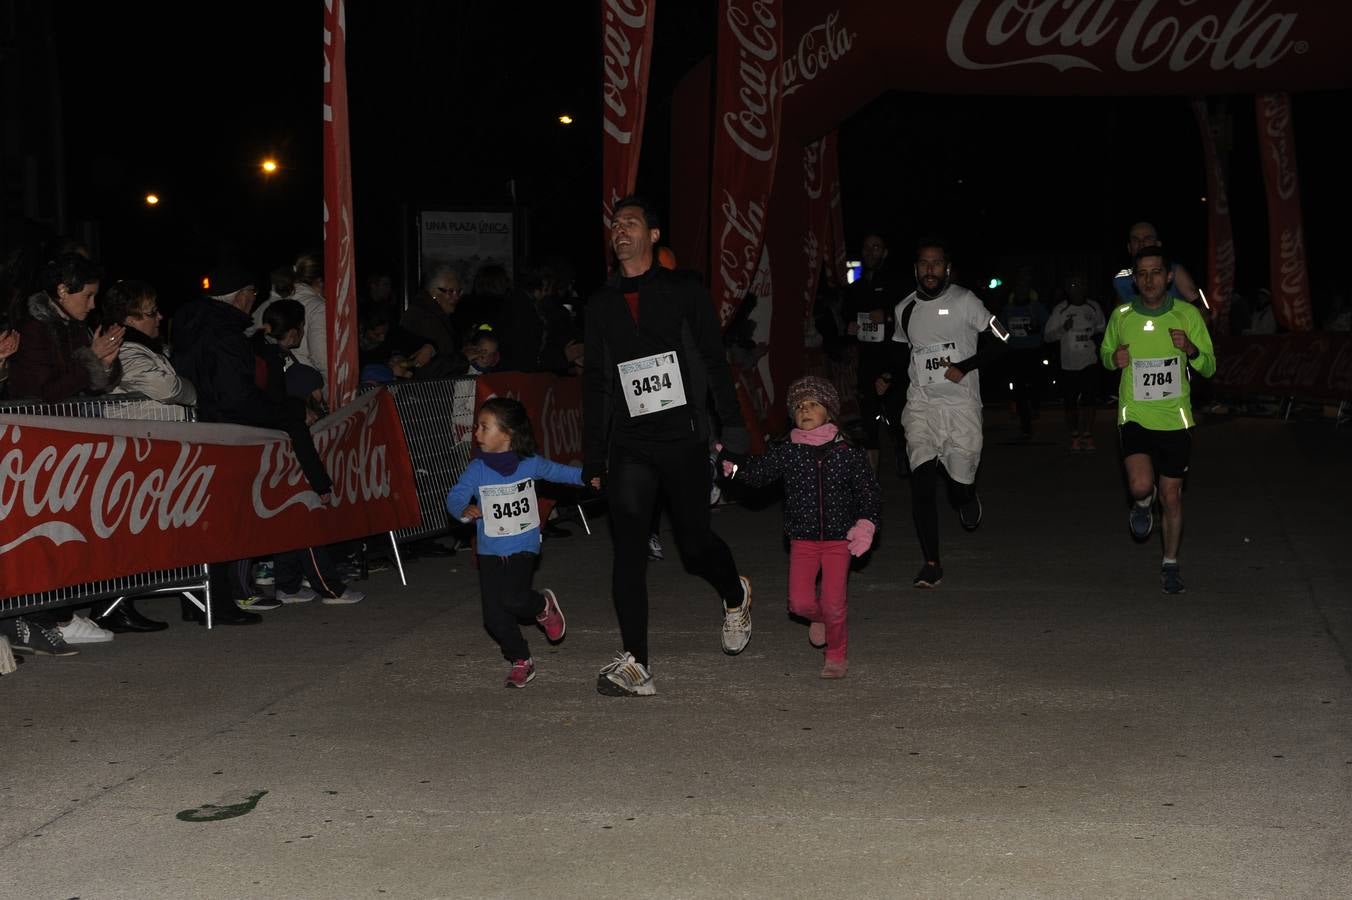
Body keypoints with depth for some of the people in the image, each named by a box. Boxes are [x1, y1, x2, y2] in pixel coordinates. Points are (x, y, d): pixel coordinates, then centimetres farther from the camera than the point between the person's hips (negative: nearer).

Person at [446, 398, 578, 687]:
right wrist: (465, 509, -33)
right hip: (490, 552, 2)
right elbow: (454, 497, -11)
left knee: (513, 599, -22)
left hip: (523, 547, -2)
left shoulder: (530, 464, -3)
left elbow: (559, 471, 16)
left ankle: (543, 604, 12)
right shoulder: (477, 469, -5)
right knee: (494, 615, -2)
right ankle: (521, 661, 18)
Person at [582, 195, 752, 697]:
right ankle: (635, 667, -7)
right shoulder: (600, 305, 12)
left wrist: (732, 431, -5)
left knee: (695, 542, 5)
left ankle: (735, 596, 39)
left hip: (683, 440, -2)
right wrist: (593, 460, 11)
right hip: (628, 445, 2)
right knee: (628, 551, -8)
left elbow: (715, 366, 2)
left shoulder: (684, 294, 4)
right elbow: (594, 386, 14)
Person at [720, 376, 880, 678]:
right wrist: (732, 464, -27)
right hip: (802, 538, 2)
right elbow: (757, 472, -9)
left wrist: (866, 523, -11)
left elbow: (870, 489, 1)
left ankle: (837, 654, 19)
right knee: (799, 601, -7)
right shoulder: (786, 452, -2)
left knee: (833, 602, -6)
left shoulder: (847, 451, -5)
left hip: (839, 538, -1)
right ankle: (819, 616, 30)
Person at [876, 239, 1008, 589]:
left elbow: (1001, 340, -3)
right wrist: (888, 377, 8)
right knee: (922, 478, -14)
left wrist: (964, 367, -12)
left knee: (960, 488, -3)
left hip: (961, 404, -2)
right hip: (921, 405, 2)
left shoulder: (964, 301, -3)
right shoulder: (904, 309, 9)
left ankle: (968, 495, 38)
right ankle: (931, 563, -9)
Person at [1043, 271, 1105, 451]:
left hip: (1090, 362, 1)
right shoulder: (1060, 310, -5)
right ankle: (1075, 435, 22)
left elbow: (1101, 328, 17)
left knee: (1089, 400, -6)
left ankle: (1087, 435, 5)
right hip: (1069, 364, -1)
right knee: (1071, 403, 5)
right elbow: (1047, 335, -5)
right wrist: (1063, 328, -22)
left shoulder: (1094, 308, 1)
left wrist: (1097, 336, -5)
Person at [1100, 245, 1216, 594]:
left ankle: (1171, 564, 26)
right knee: (1141, 485, -22)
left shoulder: (1188, 315, -3)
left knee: (1172, 497, 7)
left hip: (1175, 419, 1)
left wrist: (1191, 350, -19)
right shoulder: (1121, 316, -2)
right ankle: (1143, 503, 16)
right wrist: (1114, 359, -8)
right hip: (1135, 417, -1)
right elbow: (1105, 353, 16)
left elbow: (1209, 368, 4)